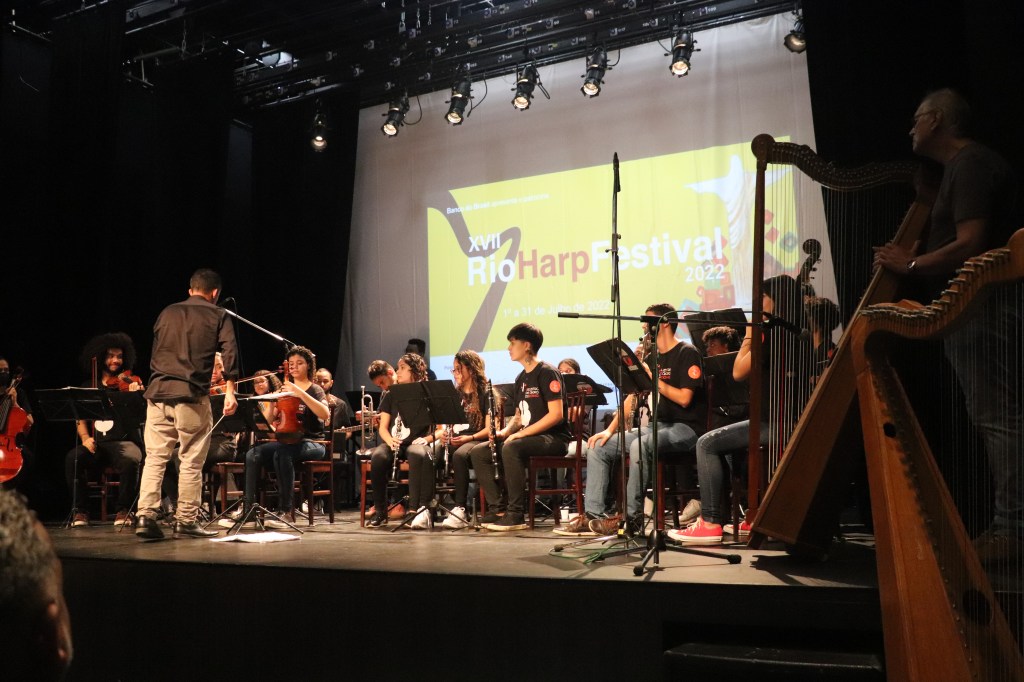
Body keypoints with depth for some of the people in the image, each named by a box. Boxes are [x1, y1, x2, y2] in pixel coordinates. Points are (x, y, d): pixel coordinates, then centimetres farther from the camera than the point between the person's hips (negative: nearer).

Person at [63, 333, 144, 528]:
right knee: (72, 458, -28)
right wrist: (84, 437, -4)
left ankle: (124, 510, -17)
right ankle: (80, 511, -13)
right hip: (96, 445, 3)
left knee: (130, 460, -35)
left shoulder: (129, 383, 6)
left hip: (123, 441, -2)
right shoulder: (89, 387, 16)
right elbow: (80, 418, 15)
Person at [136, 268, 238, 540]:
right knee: (191, 462, 2)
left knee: (155, 458, 6)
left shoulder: (167, 313, 18)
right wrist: (229, 391, -10)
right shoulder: (217, 316, 5)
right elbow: (229, 352, -8)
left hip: (158, 392, 4)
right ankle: (185, 521, 5)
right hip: (191, 395, -4)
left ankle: (146, 516, -2)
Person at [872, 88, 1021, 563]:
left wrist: (911, 264, -9)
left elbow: (970, 246, -20)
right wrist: (910, 260, 11)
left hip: (983, 306, -10)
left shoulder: (971, 164, -10)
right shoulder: (961, 166, 21)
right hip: (972, 309, 10)